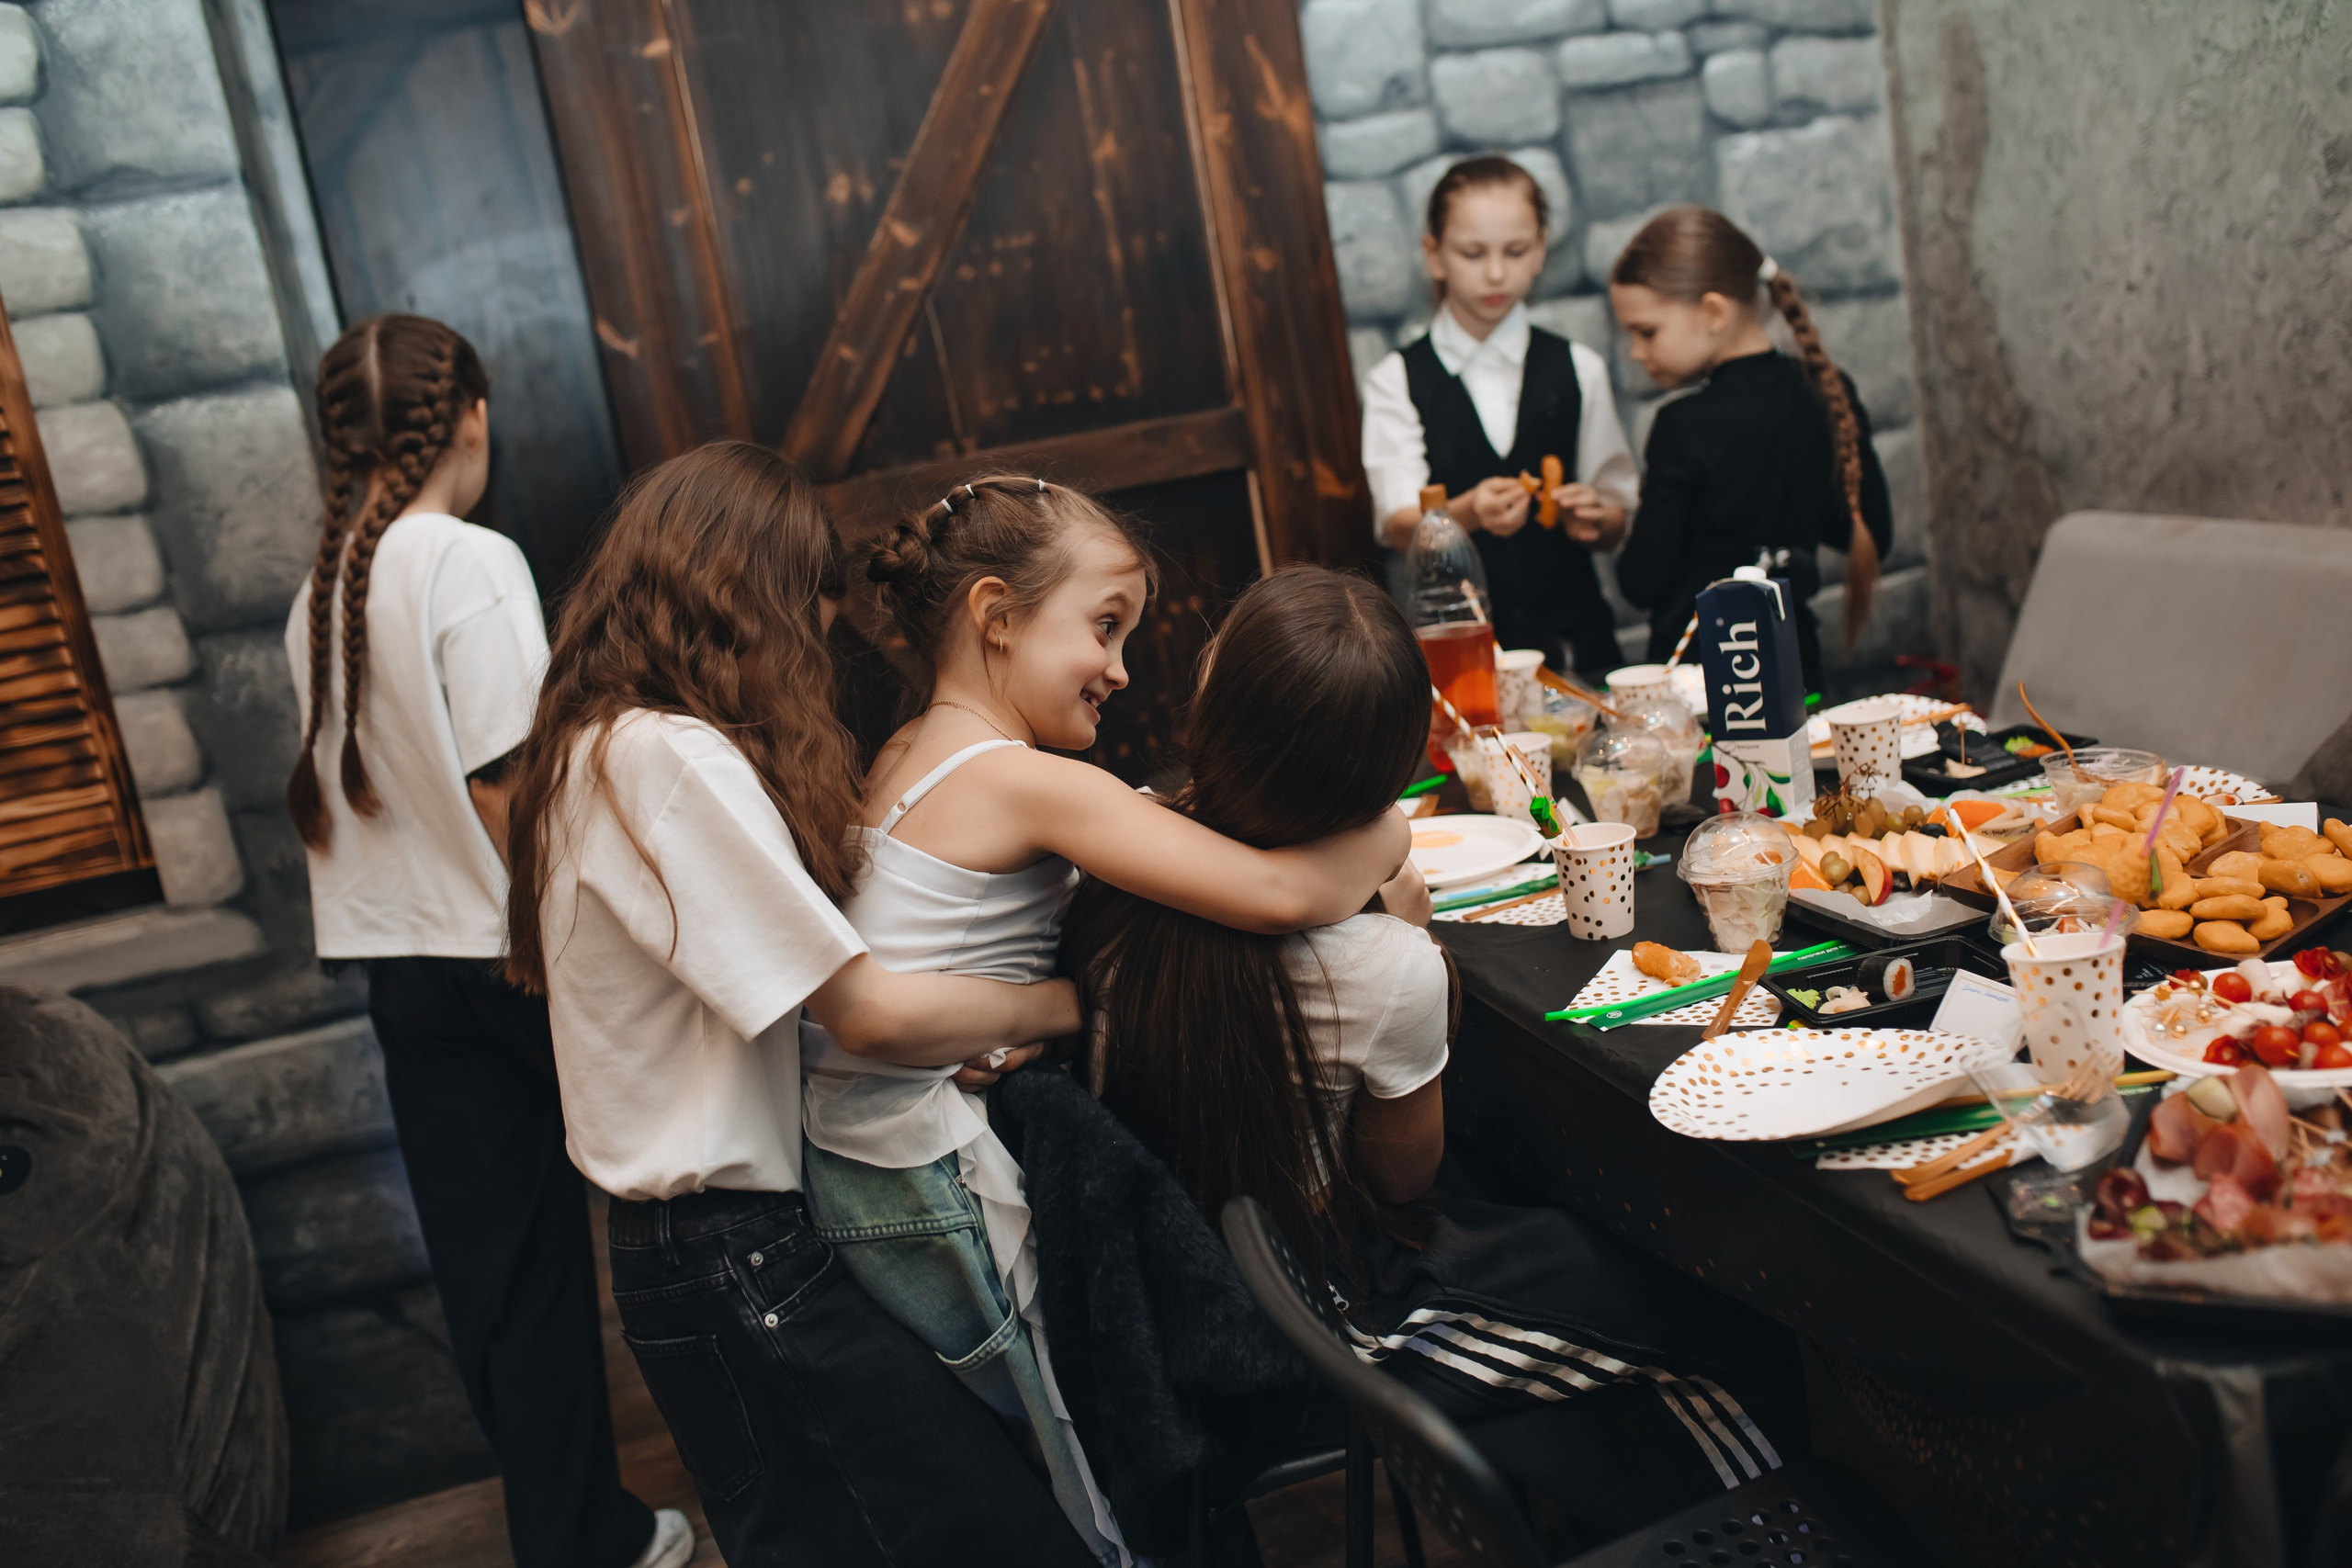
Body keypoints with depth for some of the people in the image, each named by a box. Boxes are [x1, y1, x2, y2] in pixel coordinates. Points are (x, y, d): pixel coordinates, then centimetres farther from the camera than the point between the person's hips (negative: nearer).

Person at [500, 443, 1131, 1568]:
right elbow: (864, 1010, -20)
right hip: (743, 1267, -11)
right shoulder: (670, 756, -19)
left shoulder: (594, 748, 11)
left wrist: (960, 1034, 6)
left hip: (678, 1251, 11)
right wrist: (1063, 1003, -7)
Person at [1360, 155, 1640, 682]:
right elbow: (1398, 527, -8)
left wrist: (1593, 519, -11)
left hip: (1576, 641, 2)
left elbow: (1618, 524, 12)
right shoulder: (1395, 381, 5)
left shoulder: (1578, 370, 13)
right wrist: (1468, 513, -28)